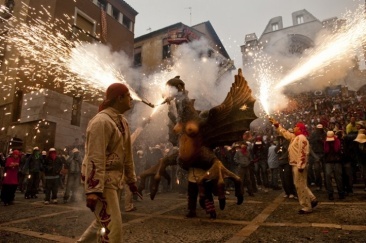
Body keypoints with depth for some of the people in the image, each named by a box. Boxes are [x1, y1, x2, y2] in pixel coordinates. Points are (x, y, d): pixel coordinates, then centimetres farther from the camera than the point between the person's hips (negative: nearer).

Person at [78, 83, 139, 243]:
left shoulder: (122, 121, 11)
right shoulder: (101, 121, -16)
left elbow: (127, 153, 14)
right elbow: (95, 158, -22)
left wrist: (131, 180, 15)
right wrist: (93, 190, -25)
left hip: (115, 180, 9)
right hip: (101, 180, -9)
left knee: (104, 222, 22)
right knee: (113, 226, -6)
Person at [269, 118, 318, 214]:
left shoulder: (301, 138, -15)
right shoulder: (294, 137, 14)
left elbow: (303, 153, -23)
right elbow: (284, 132, 29)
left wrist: (301, 166, -26)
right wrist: (276, 124, 28)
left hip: (299, 165, -10)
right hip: (295, 165, 10)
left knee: (301, 186, -3)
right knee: (299, 185, 18)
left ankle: (307, 207, 8)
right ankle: (312, 200, 28)